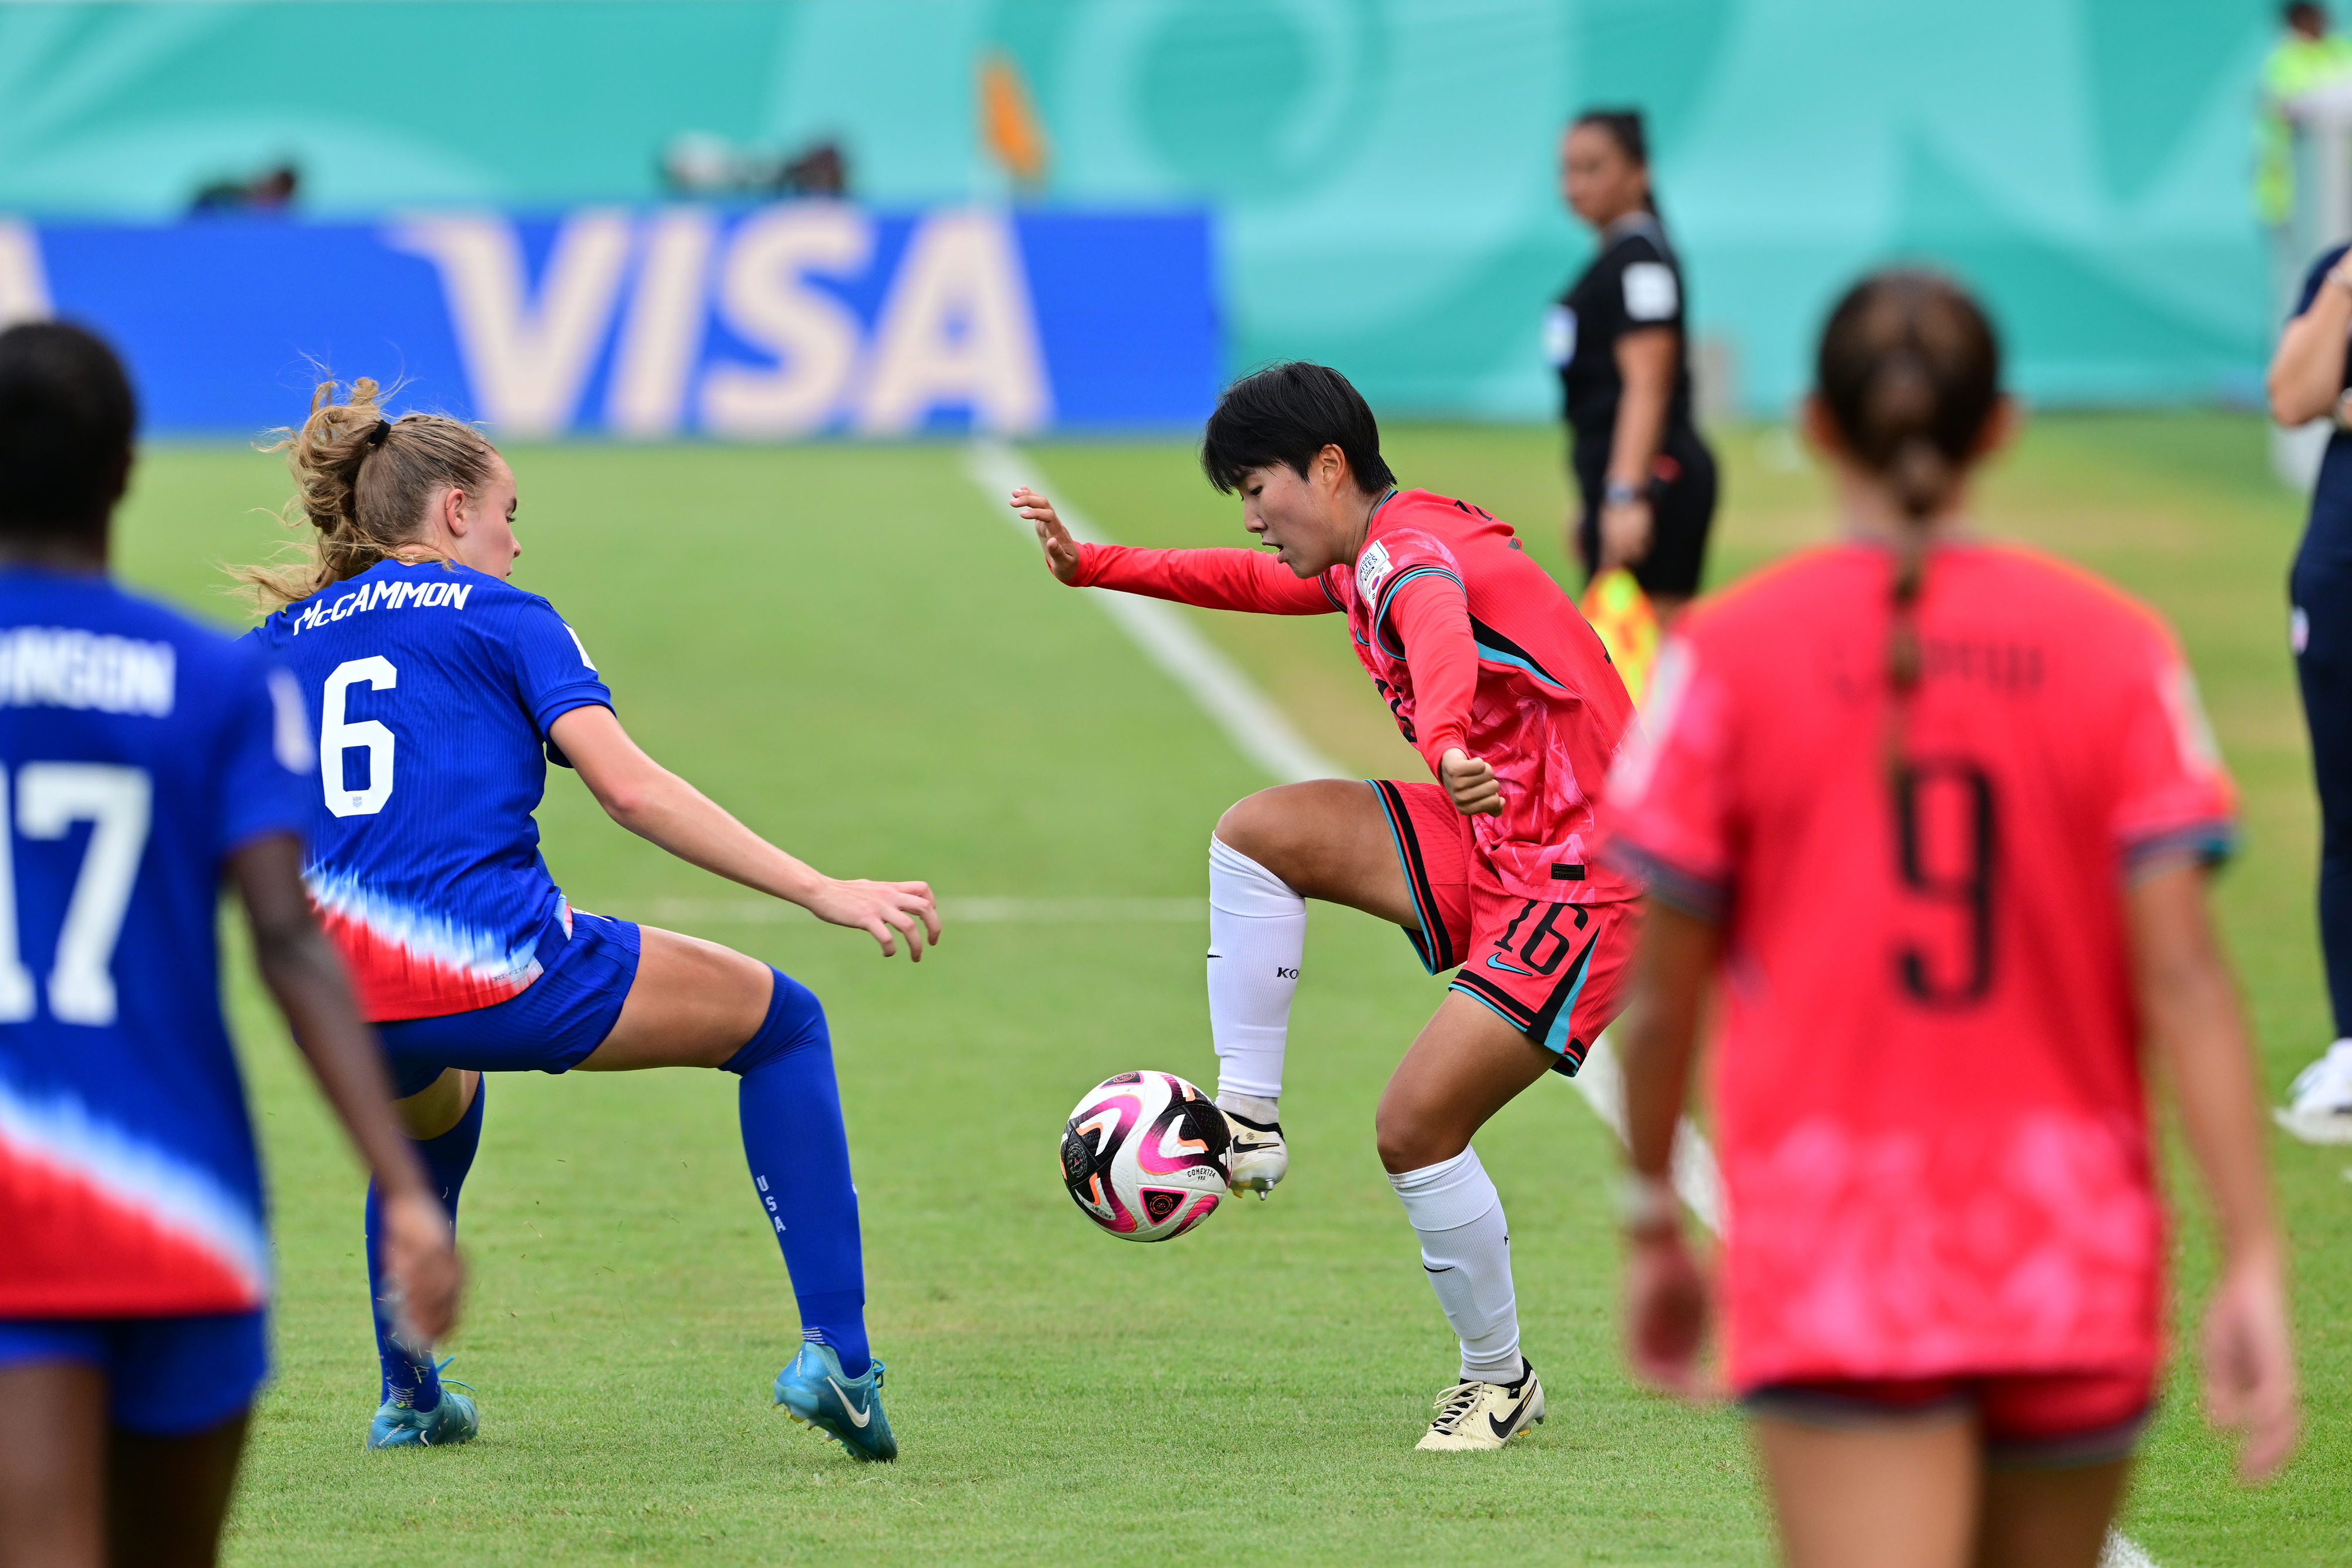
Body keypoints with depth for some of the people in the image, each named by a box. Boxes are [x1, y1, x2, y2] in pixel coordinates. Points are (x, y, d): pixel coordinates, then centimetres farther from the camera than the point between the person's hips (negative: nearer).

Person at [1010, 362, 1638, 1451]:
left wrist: (1446, 740, -69)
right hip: (1490, 847, 10)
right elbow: (1250, 583, 32)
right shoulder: (1366, 563, 10)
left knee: (1414, 1127, -14)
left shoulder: (1410, 552, -21)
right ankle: (1248, 1119, 3)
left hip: (1576, 886, -10)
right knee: (1257, 832, 2)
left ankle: (1500, 1381, 5)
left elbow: (1439, 630, -46)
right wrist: (1090, 566, 30)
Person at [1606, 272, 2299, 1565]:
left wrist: (1654, 1228, 15)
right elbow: (2182, 974, -6)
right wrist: (2253, 1259, -6)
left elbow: (1658, 994, 0)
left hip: (1833, 1274, -3)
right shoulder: (2115, 651, 0)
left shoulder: (1730, 657, -3)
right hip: (2075, 1270, 3)